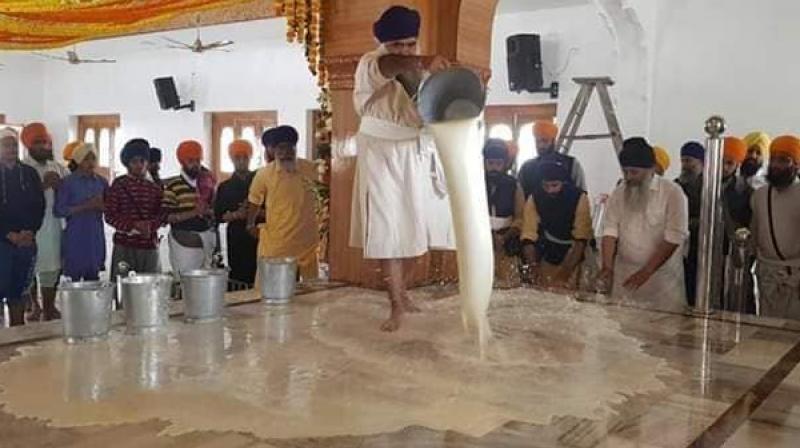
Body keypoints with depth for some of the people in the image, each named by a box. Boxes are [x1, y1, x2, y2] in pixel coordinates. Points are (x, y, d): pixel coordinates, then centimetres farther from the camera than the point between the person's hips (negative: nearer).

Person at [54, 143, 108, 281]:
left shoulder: (102, 182, 9)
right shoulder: (68, 182, -3)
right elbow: (59, 210, -8)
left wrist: (101, 206, -7)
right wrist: (85, 206, -17)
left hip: (96, 239, 4)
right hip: (75, 240, -4)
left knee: (93, 279, 5)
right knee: (74, 278, -3)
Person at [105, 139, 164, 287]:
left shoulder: (154, 188, 11)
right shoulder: (119, 184, 1)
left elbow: (161, 214, 10)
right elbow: (110, 216, -3)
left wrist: (150, 224, -12)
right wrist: (134, 225, -16)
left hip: (150, 246, 3)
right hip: (124, 245, -3)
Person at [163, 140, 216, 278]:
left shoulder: (206, 183, 12)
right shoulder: (173, 186, -5)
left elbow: (215, 212, 19)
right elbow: (167, 217, -10)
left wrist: (207, 211, -3)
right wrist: (193, 212, -20)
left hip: (207, 239, 5)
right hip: (184, 241, -5)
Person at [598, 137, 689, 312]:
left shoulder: (672, 192, -9)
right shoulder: (619, 193, 5)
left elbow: (673, 238, -14)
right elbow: (610, 230, -1)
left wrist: (645, 272, -20)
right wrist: (607, 266, -15)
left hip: (662, 279, -3)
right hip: (624, 277, 4)